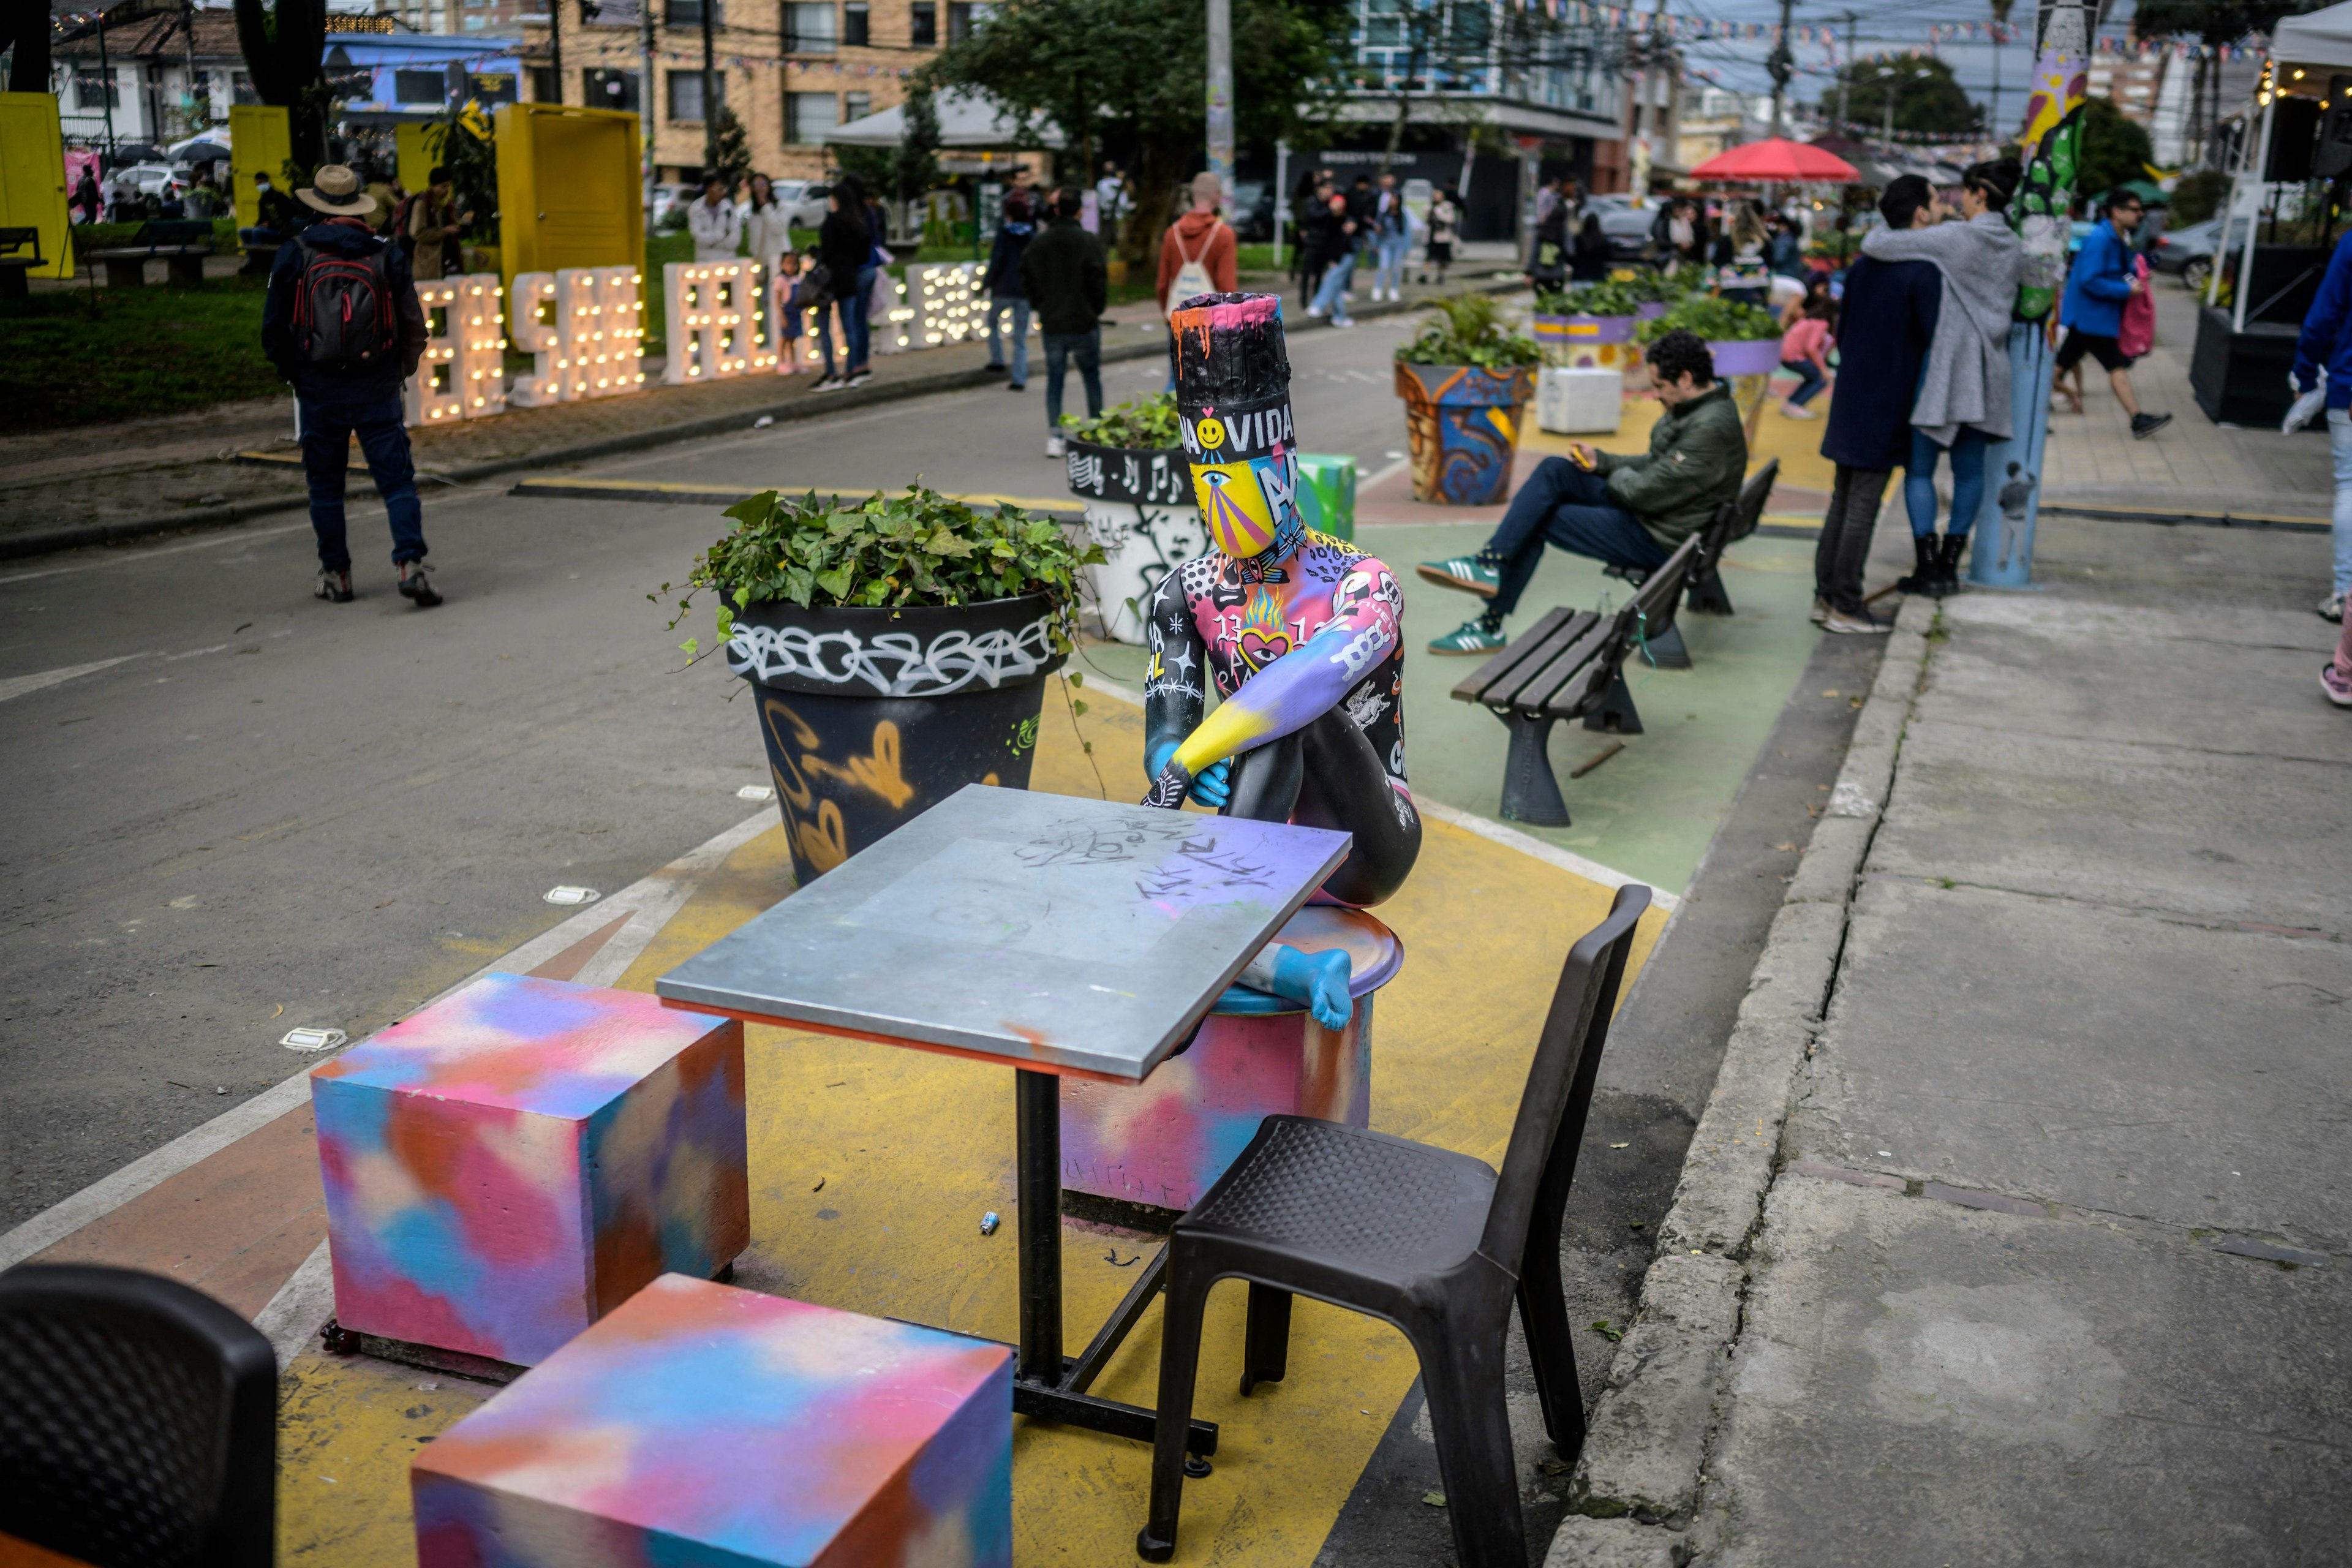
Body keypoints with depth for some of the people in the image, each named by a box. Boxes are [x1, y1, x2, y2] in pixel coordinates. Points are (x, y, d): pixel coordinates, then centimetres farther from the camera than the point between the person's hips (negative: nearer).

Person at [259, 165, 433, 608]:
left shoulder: (294, 254, -2)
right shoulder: (386, 253, -1)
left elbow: (274, 328, 0)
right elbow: (414, 324, 1)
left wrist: (291, 373, 16)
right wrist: (401, 371, 16)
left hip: (319, 392, 0)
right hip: (378, 390, 0)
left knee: (325, 485, 12)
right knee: (397, 480, -1)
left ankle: (335, 574, 17)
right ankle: (411, 563, -17)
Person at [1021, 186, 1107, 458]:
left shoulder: (1037, 244, 1)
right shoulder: (1089, 242, -11)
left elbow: (1027, 283, 5)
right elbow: (1099, 283, -13)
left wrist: (1042, 309, 15)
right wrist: (1095, 312, 3)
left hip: (1051, 324, 3)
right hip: (1084, 323, -2)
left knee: (1054, 379, 9)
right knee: (1092, 377, 12)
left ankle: (1054, 436, 1)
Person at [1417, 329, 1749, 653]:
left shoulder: (1711, 428, -25)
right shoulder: (1693, 408, 8)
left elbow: (1646, 492, -26)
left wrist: (1619, 477, -3)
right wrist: (1599, 462, 7)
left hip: (1658, 539, -10)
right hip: (1644, 511, 10)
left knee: (1537, 521, -6)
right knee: (1554, 470, 0)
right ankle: (1490, 565, -2)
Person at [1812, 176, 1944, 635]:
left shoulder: (1863, 265, 10)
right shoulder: (1923, 272, -14)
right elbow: (1935, 340, -15)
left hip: (1851, 403, 8)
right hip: (1886, 408, -8)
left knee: (1842, 501, 13)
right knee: (1863, 507, -4)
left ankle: (1825, 597, 16)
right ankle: (1846, 607, 0)